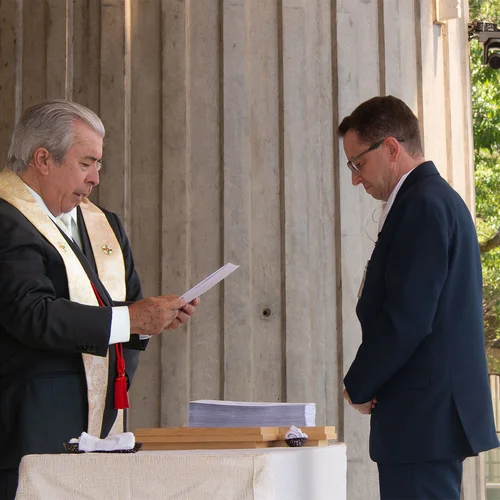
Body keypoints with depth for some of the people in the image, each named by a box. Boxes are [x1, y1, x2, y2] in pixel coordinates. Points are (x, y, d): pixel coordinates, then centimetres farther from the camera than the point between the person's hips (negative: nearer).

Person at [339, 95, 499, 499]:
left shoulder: (422, 204, -14)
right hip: (436, 415, 10)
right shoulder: (441, 198, 17)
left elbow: (406, 318, -21)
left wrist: (359, 386, -7)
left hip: (424, 419, -10)